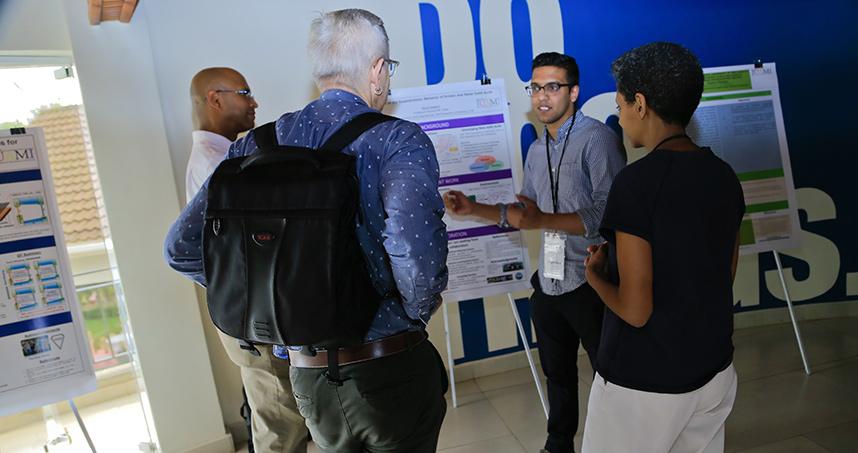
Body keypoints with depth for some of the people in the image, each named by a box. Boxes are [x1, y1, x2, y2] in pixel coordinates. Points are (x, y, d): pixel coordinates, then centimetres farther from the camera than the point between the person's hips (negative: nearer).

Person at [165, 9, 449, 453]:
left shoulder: (254, 147, 1)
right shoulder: (398, 139, -14)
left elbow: (181, 247, 3)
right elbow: (415, 245, -32)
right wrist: (419, 309, -11)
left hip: (306, 376, 4)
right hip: (393, 369, -4)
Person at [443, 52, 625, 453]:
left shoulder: (597, 138, -13)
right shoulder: (536, 150, 12)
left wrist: (543, 220, -29)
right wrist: (474, 209, 8)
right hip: (548, 283, 8)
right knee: (557, 373, 23)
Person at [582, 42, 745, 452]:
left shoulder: (636, 182, -22)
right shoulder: (724, 175, 1)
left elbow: (635, 309, -22)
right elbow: (725, 274, 12)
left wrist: (594, 274, -3)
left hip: (643, 383, -7)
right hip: (715, 371, 8)